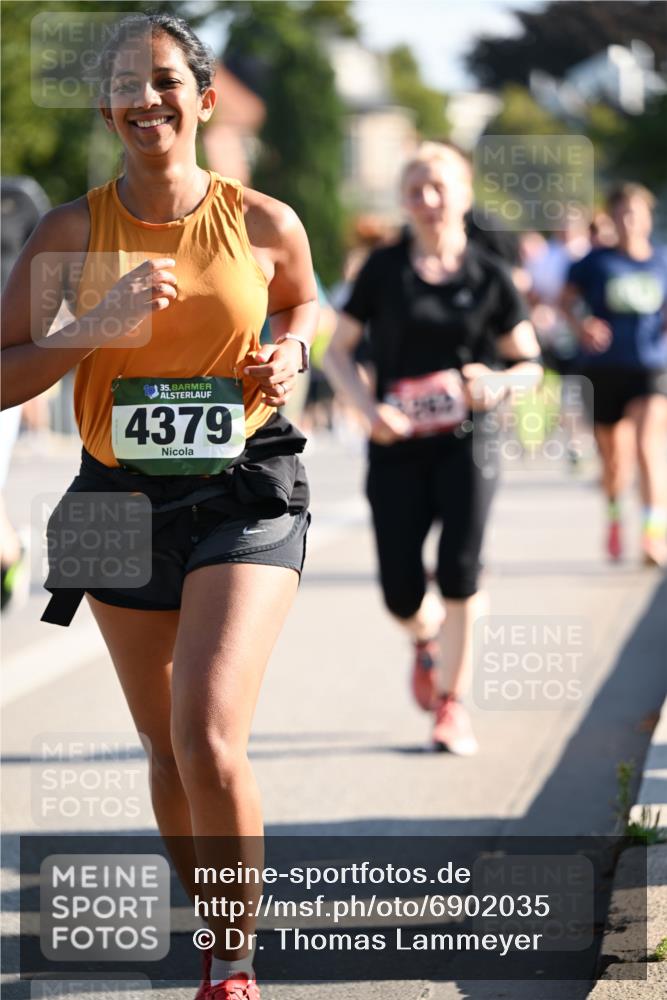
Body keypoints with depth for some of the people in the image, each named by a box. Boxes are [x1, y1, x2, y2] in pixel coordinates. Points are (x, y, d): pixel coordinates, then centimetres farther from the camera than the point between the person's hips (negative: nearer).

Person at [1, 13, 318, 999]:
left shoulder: (264, 224, -3)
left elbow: (301, 300, 21)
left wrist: (290, 355, 0)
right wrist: (97, 328, -17)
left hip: (245, 496, -2)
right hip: (124, 500, 3)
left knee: (209, 738, -19)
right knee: (169, 751, 15)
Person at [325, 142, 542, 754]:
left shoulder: (488, 276, 2)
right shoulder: (384, 269, 3)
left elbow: (530, 363, 9)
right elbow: (338, 351, 8)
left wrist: (499, 383, -14)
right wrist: (369, 406, -9)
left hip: (465, 445, -1)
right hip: (397, 449, 1)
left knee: (459, 568, -17)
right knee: (401, 593, -4)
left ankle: (451, 700, 1)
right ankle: (428, 638, 34)